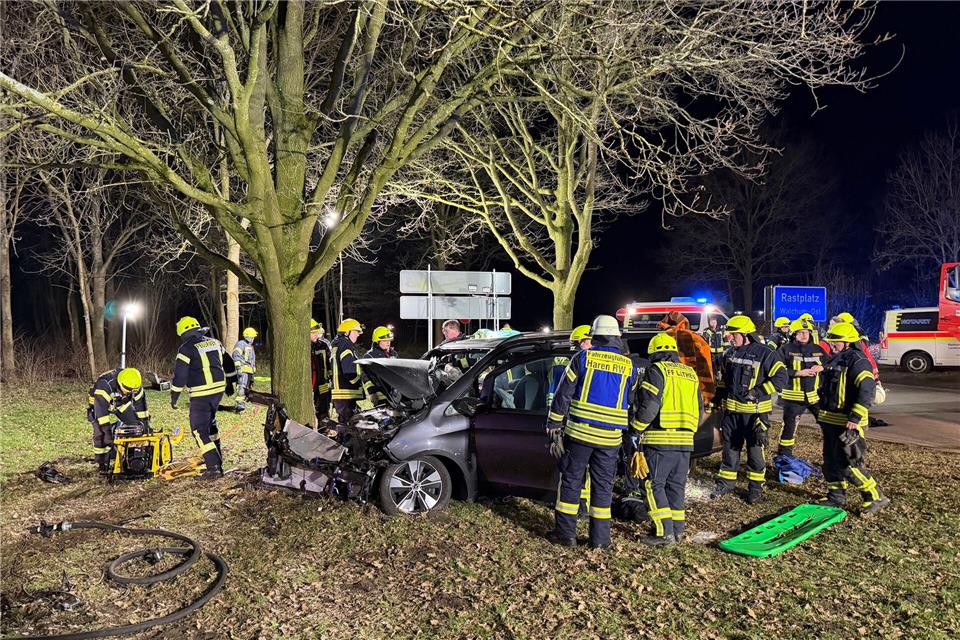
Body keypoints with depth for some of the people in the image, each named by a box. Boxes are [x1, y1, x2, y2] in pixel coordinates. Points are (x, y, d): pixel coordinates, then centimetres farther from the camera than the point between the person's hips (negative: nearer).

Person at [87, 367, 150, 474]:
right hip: (100, 406, -4)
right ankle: (102, 464, -5)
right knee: (101, 434, -17)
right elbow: (101, 410, -41)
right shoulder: (105, 384, -40)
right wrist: (107, 429, -42)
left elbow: (140, 404, -14)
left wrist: (145, 424, -14)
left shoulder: (136, 386, -24)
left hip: (122, 404, 4)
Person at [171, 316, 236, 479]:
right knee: (210, 422, 26)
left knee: (199, 430, -2)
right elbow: (228, 363, 19)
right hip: (219, 390, 7)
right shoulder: (215, 342, 10)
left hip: (201, 395, -7)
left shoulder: (186, 348, -9)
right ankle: (216, 457, 34)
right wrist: (230, 383, 30)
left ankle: (214, 467, -9)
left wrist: (174, 396, -2)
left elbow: (179, 375, -12)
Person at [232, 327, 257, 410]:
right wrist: (238, 367, -24)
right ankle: (240, 403, -29)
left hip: (250, 370, 10)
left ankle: (243, 402, 17)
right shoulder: (241, 343, -5)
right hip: (243, 370, -10)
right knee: (242, 386, -19)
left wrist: (253, 370, 29)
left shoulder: (250, 346, 24)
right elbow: (236, 355, -16)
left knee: (248, 387, 11)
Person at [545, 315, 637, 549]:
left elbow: (563, 395, -4)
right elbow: (631, 402, 15)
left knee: (571, 481, 8)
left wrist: (554, 427, 1)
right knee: (603, 486, 11)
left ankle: (566, 533, 13)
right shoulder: (628, 366, 4)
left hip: (579, 433, -2)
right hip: (610, 439, 2)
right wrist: (631, 438, 28)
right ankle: (600, 538, 15)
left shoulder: (582, 358, -3)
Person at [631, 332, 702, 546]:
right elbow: (699, 407, 20)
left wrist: (636, 429, -3)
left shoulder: (656, 370, -6)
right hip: (685, 440, 7)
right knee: (676, 485, 15)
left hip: (660, 439, -7)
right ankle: (677, 529, 20)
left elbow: (649, 405, -14)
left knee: (654, 484, 0)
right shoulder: (690, 373, 17)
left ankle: (664, 531, -4)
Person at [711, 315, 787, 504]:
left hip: (755, 411, -6)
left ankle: (755, 487, 18)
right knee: (729, 448, 13)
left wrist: (758, 392, -19)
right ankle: (726, 482, 25)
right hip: (731, 410, 6)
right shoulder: (730, 354, 8)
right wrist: (721, 393, 17)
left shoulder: (764, 354, -12)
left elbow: (780, 377, -16)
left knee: (755, 450, 5)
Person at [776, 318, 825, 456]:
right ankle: (784, 456, 15)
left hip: (815, 394, 4)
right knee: (789, 426, 4)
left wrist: (822, 367, -4)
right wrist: (798, 373, -19)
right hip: (793, 396, -3)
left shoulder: (818, 349, 10)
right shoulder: (786, 350, -4)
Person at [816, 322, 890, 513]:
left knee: (848, 463, -8)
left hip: (847, 423, -9)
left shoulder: (857, 361, -15)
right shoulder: (834, 360, 15)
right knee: (831, 460, 15)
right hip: (830, 420, 9)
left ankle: (875, 497, 6)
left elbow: (867, 390, -25)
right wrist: (821, 411, 26)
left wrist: (855, 418, -28)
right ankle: (836, 496, 27)